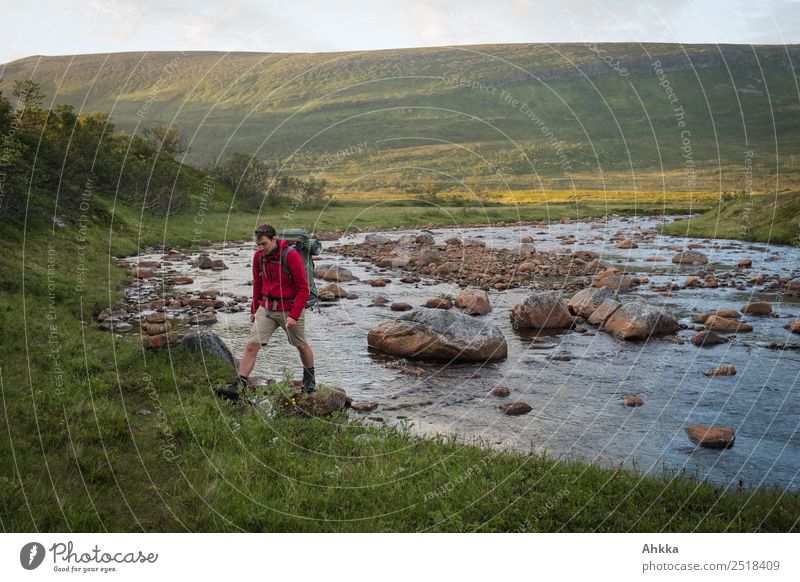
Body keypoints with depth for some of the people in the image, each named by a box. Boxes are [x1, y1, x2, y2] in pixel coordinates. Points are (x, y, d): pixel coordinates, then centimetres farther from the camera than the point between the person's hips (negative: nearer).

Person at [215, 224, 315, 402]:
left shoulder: (291, 256, -17)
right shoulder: (258, 256, -1)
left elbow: (303, 288, -14)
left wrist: (294, 315, -19)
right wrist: (254, 309, 15)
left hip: (289, 309, -4)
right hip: (266, 308, 4)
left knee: (301, 345, 14)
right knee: (251, 345, -8)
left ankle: (310, 378, 39)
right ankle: (237, 387, -9)